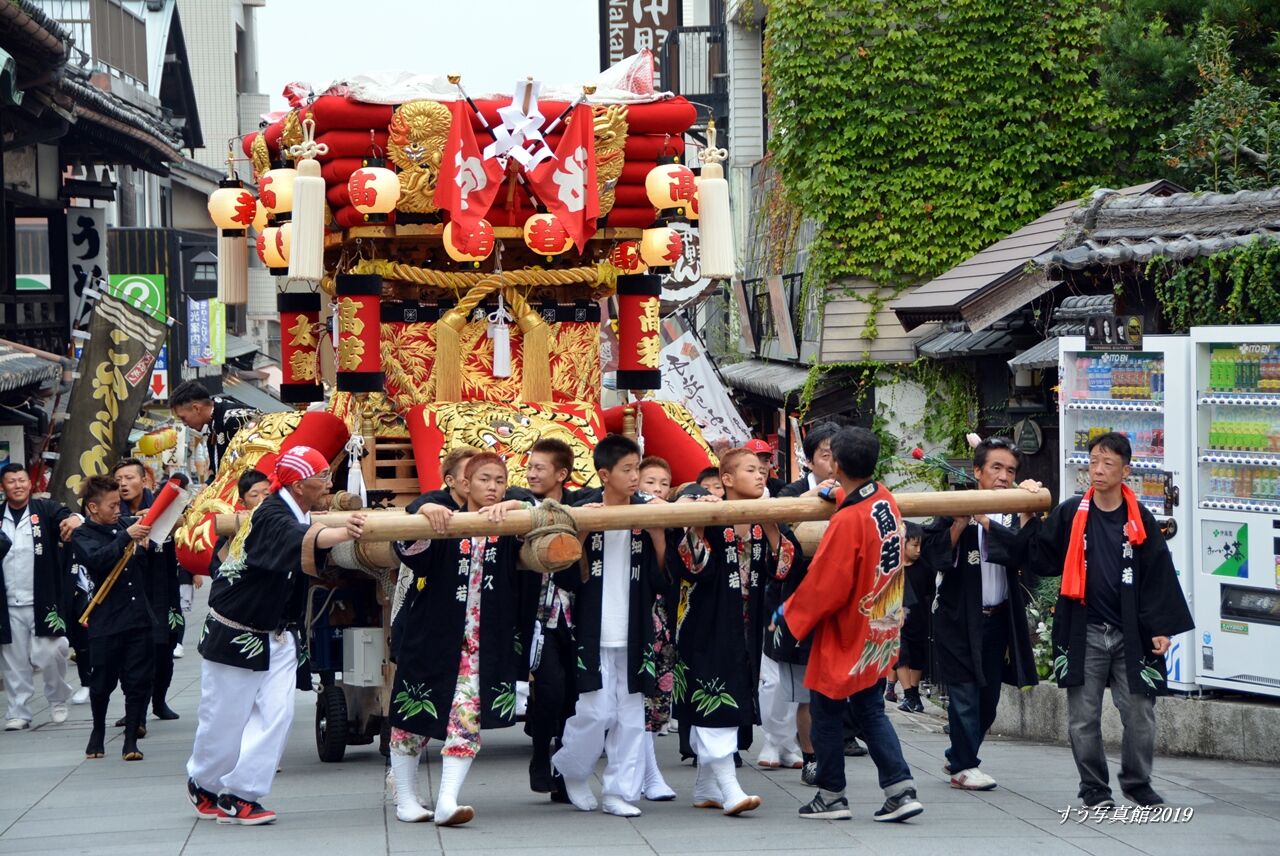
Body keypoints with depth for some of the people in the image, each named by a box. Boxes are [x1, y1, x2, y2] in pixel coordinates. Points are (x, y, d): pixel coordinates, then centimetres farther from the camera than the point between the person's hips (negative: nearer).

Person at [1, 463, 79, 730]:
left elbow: (63, 516, -19)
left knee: (51, 655, -3)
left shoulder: (45, 511, 0)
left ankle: (58, 702, 20)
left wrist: (74, 518, -41)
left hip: (44, 602, -2)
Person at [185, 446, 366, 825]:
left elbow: (308, 564, 8)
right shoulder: (271, 516, -26)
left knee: (275, 713, -4)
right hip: (234, 635, -8)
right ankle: (203, 784, 28)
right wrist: (341, 534, -66)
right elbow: (297, 541, -48)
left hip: (275, 634, 8)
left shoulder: (297, 513, 4)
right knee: (225, 718, 3)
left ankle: (237, 793, 4)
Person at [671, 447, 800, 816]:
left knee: (738, 702, 10)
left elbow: (781, 567, 0)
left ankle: (705, 788, 19)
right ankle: (728, 788, -15)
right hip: (710, 625, -7)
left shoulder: (766, 520, 9)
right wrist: (696, 527, -27)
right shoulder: (711, 519, -10)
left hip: (747, 626, 7)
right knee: (714, 703, -12)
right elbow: (692, 566, -17)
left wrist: (772, 528, -10)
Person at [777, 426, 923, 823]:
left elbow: (824, 584, -20)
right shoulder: (885, 501, -1)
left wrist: (789, 612, -5)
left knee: (826, 713, 7)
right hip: (878, 635, 8)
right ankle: (900, 789, 3)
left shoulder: (848, 520, -24)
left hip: (845, 639, -8)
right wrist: (839, 496, 35)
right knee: (872, 711, 13)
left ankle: (831, 797, 13)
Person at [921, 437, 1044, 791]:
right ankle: (964, 766, 2)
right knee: (964, 692, -6)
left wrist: (983, 519, -19)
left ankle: (957, 758, 25)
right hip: (959, 615, -4)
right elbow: (936, 553, -14)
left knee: (989, 696, 9)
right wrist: (961, 521, -23)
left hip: (998, 616, 4)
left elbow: (1021, 553, -14)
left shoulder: (1015, 513, 7)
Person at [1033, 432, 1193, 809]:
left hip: (1129, 633, 0)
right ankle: (1094, 788, 16)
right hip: (1083, 632, 0)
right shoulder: (1070, 514, 3)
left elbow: (1158, 576, 3)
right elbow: (1042, 560, 6)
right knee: (1083, 717, 3)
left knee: (1139, 714, 0)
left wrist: (1161, 628, -3)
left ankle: (1137, 782, 18)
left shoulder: (1139, 520, 3)